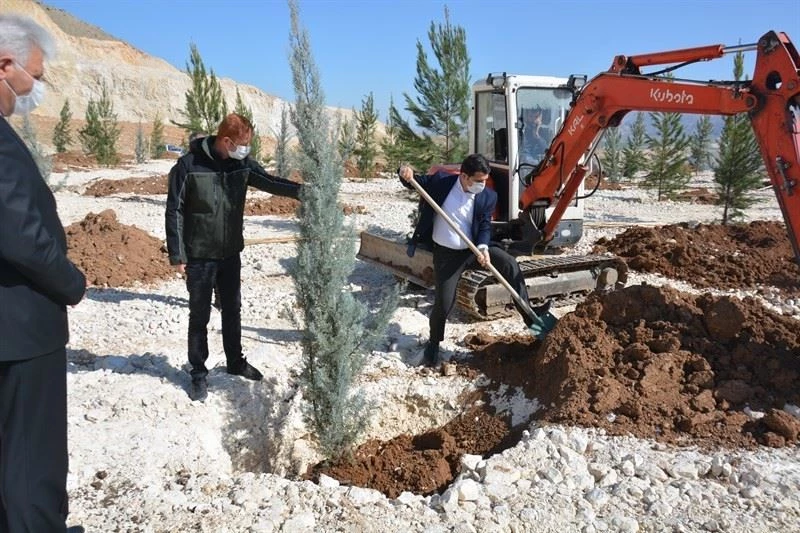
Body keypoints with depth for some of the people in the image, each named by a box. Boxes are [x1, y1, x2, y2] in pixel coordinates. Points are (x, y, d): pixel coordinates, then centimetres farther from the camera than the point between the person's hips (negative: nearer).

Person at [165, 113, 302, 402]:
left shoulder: (242, 164, -2)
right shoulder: (188, 165, -15)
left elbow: (269, 181, -8)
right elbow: (174, 212, -12)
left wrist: (301, 190, -28)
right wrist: (177, 254, -13)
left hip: (231, 254, 5)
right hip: (199, 256, -5)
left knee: (232, 310, 18)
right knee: (199, 315, 7)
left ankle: (235, 361, 36)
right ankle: (199, 372, 23)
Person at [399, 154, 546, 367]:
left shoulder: (488, 196, -5)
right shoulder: (441, 180, -9)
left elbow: (485, 227, -4)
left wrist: (483, 247, -24)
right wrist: (407, 175, -21)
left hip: (472, 249, 2)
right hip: (445, 254, -2)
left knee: (509, 264, -18)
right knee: (443, 303, -4)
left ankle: (529, 316, -10)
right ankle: (433, 344, 22)